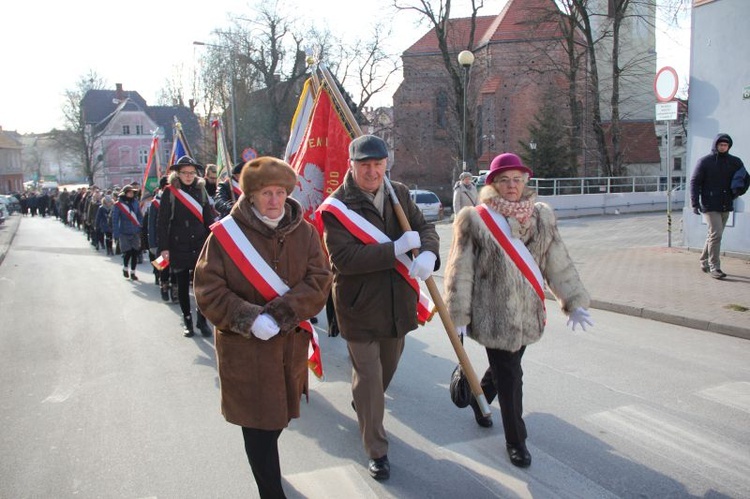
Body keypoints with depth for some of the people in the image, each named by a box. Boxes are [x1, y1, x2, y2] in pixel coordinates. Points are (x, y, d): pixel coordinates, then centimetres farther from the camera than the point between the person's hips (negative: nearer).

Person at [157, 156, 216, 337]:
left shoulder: (201, 190, 6)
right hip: (178, 246, -1)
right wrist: (163, 247, -7)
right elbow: (162, 222, -3)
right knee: (182, 285, 7)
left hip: (200, 245, 1)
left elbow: (208, 218, 8)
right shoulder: (169, 192, -2)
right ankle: (187, 320, 20)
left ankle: (202, 319, 11)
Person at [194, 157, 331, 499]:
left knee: (279, 417, 21)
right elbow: (208, 290, -10)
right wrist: (249, 319, -22)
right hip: (244, 346, -4)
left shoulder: (304, 232, -1)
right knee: (258, 424, 2)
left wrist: (279, 313, -20)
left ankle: (265, 467, 49)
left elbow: (319, 281, -8)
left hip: (291, 343, 4)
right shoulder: (225, 234, -10)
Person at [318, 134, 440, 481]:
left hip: (397, 302, 6)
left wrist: (428, 253, -23)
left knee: (388, 368, 23)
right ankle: (377, 451, 19)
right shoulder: (335, 207, -15)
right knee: (368, 378, 2)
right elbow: (343, 258, -24)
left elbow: (424, 227, 1)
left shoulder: (399, 194, 3)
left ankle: (362, 405, 53)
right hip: (360, 306, -6)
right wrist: (396, 249, -26)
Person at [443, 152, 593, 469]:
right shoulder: (476, 219, -9)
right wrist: (458, 315, -11)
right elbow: (460, 270, -9)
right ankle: (516, 440, 22)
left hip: (528, 313, 5)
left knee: (504, 368, 20)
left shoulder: (541, 217, 5)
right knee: (509, 375, 2)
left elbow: (558, 264, 8)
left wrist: (574, 301, 3)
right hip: (494, 315, -5)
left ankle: (479, 399, 50)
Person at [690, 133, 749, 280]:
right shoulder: (705, 161, -2)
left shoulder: (735, 162, 9)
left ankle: (704, 262, 26)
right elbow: (694, 182, -3)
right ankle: (714, 267, -8)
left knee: (714, 235, 12)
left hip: (726, 205, 5)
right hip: (709, 205, -4)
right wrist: (695, 203, -11)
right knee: (716, 234, -12)